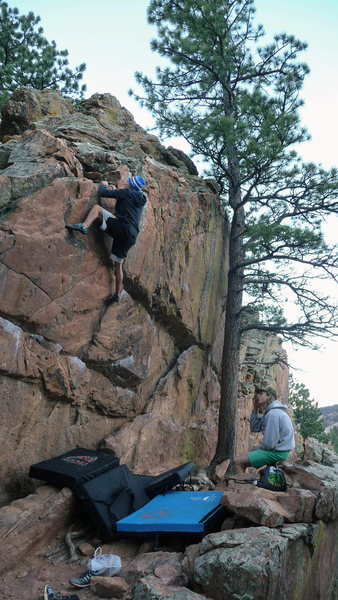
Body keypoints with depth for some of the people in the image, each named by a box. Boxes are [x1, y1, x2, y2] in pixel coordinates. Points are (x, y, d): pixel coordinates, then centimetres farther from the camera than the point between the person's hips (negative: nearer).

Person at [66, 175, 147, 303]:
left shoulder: (127, 192, 1)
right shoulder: (140, 200, 22)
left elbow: (103, 193, 0)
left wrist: (103, 185, 21)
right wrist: (116, 191, 42)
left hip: (122, 227, -7)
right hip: (132, 236, 7)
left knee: (97, 208, -5)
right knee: (118, 265, 16)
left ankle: (83, 226, -29)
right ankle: (117, 295, 20)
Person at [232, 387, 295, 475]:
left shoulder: (273, 414, -21)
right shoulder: (269, 412, 12)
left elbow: (269, 444, -22)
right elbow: (254, 428, 13)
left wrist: (257, 449, -3)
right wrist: (255, 408, 5)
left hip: (278, 452, -11)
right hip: (277, 450, 11)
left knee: (237, 462, -17)